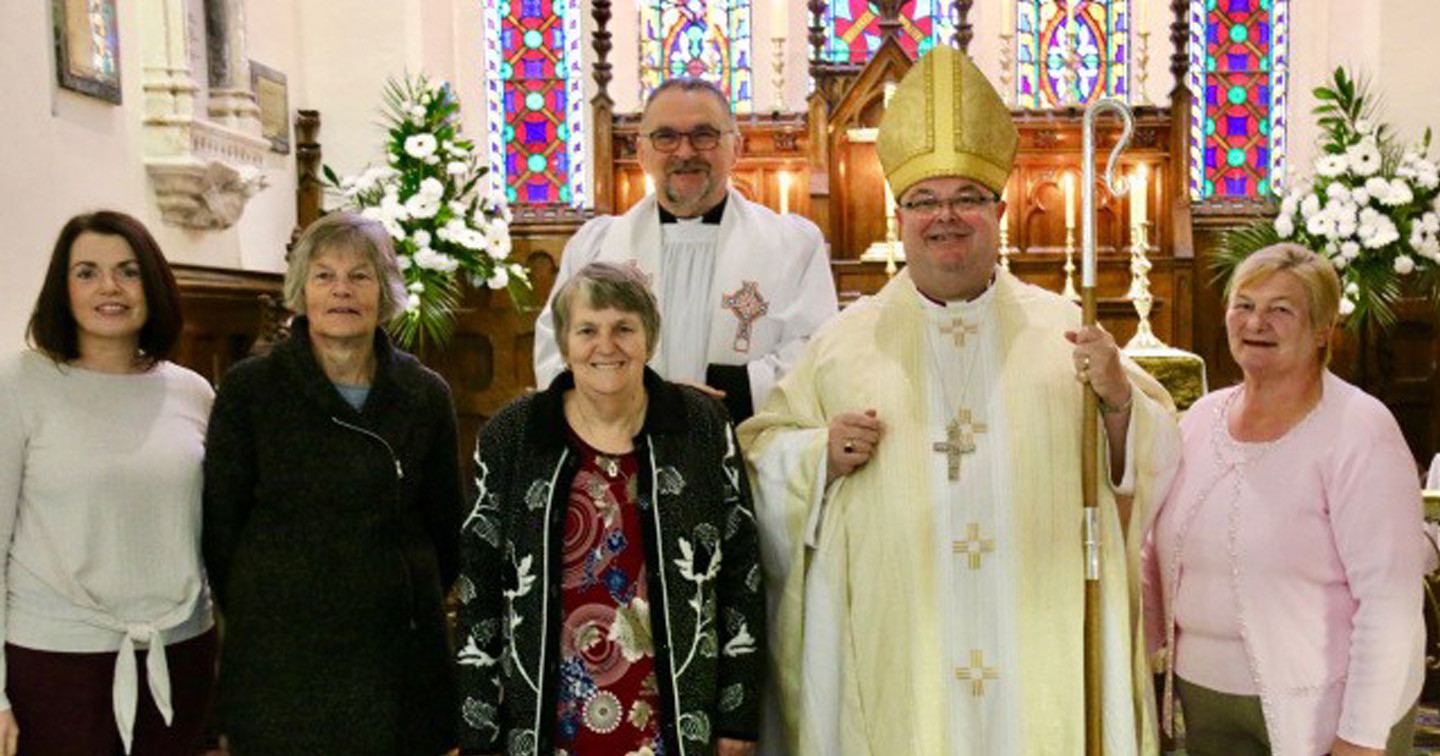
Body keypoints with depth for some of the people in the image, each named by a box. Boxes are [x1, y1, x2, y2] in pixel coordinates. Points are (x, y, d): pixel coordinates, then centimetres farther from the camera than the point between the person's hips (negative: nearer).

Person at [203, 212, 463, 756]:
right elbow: (221, 526, 2)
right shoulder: (249, 390, -3)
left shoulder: (425, 396, 2)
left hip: (397, 652, 2)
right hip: (279, 653, -1)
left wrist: (408, 603, 12)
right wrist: (254, 620, 6)